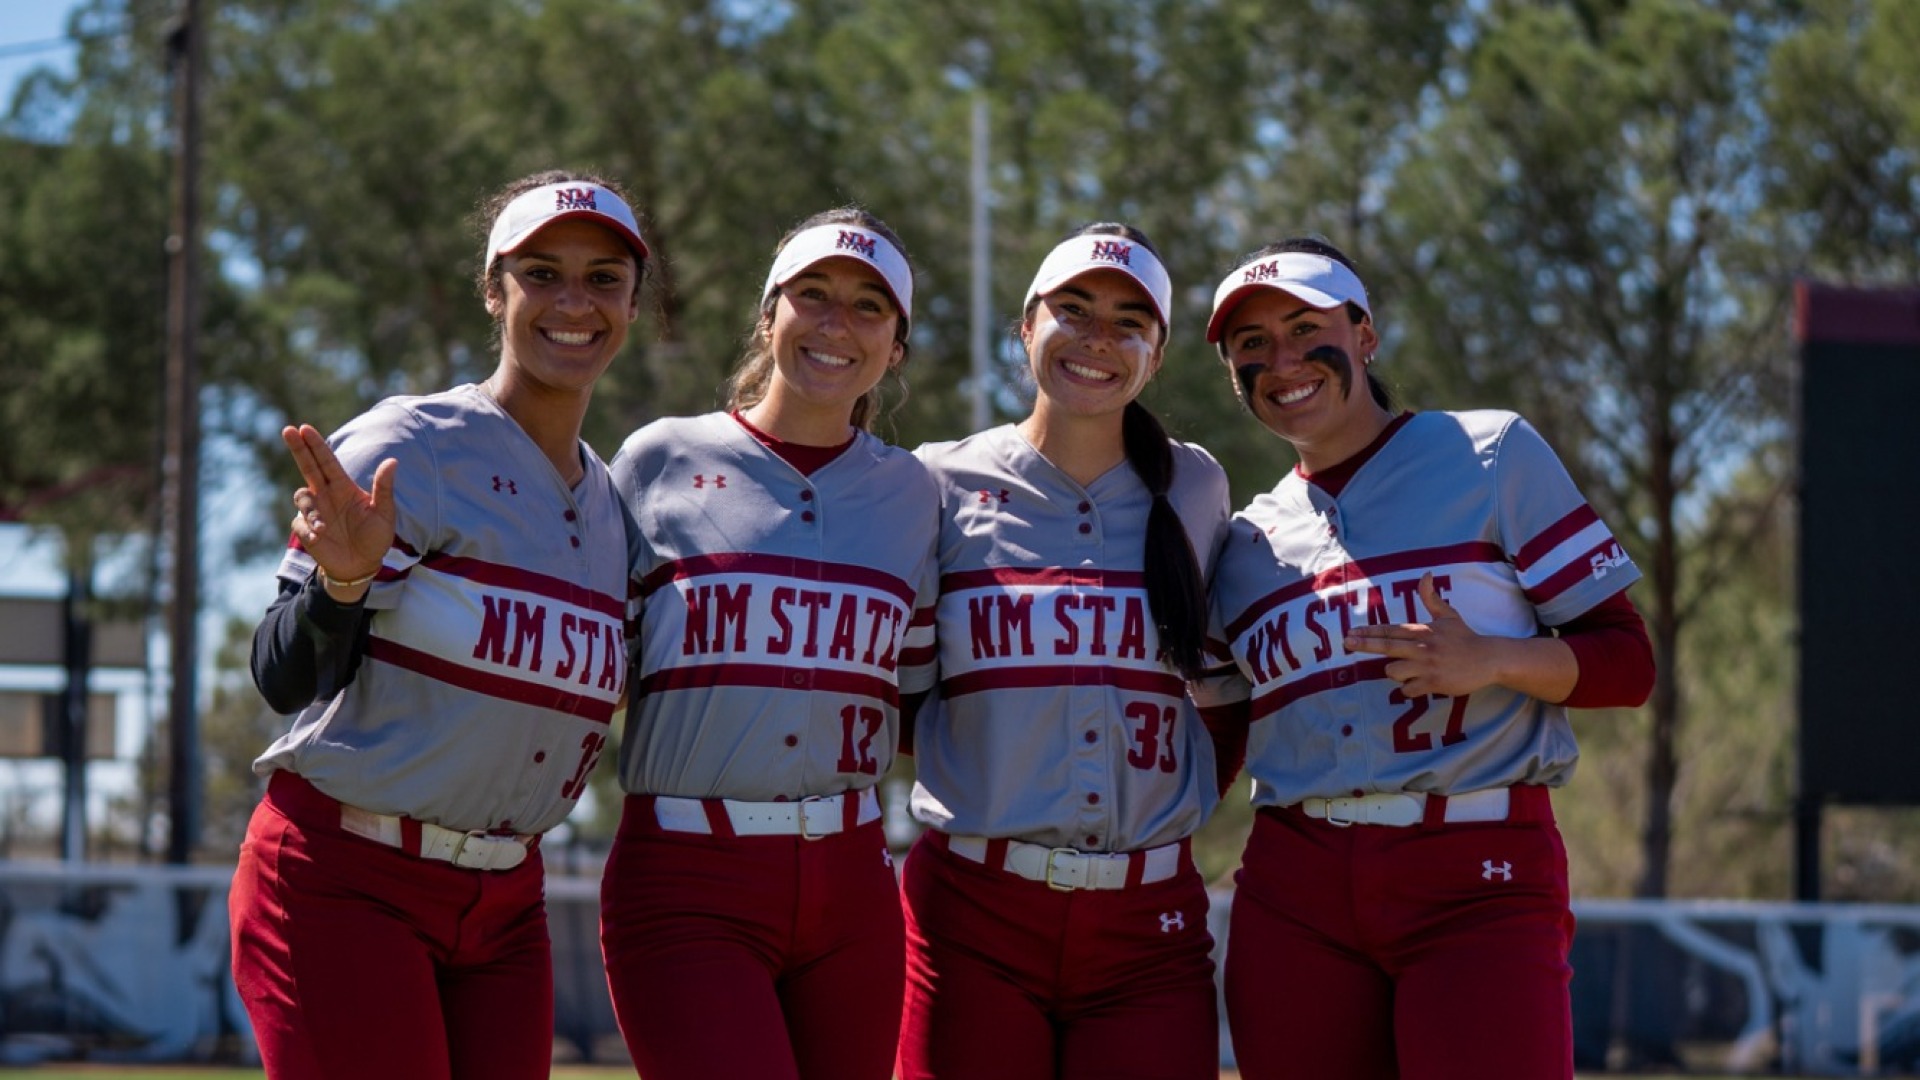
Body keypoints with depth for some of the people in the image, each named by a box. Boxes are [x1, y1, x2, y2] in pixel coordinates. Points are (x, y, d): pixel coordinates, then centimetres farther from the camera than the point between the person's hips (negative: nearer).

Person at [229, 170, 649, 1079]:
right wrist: (343, 580, -36)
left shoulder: (607, 501, 11)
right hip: (346, 890, -7)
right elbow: (285, 679, -18)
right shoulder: (410, 448, -10)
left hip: (505, 906, 7)